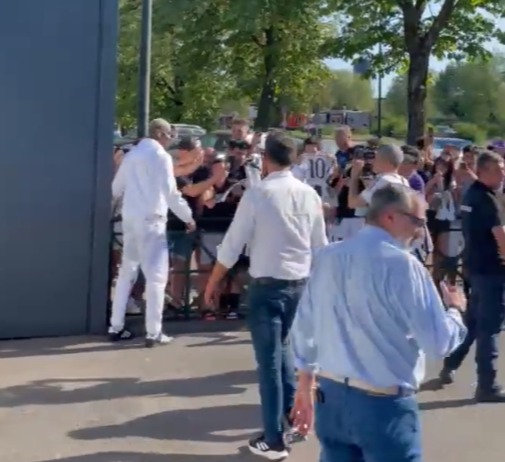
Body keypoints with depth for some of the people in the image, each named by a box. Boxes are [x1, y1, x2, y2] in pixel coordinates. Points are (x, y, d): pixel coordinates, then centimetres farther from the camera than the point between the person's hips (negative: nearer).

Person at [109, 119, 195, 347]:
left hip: (130, 218, 7)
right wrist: (187, 217, -4)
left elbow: (116, 188, 19)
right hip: (151, 220, -7)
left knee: (127, 271, 14)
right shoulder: (161, 156, -7)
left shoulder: (132, 155, 14)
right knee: (156, 274, -3)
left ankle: (116, 327, 16)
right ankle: (153, 332, -5)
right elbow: (170, 192, -12)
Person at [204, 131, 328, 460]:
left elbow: (233, 244, -9)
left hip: (267, 283, -5)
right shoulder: (309, 194, 2)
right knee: (282, 346, 26)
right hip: (301, 282, 5)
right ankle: (293, 414, 31)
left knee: (269, 359, 3)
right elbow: (320, 245, 6)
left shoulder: (257, 193, -12)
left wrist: (213, 283, 3)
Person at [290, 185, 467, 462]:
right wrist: (455, 309, 6)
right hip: (384, 405, -6)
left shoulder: (327, 257, 5)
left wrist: (305, 386, 22)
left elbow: (304, 328, 11)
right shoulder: (402, 265, -15)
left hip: (330, 397, 6)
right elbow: (439, 343, -14)